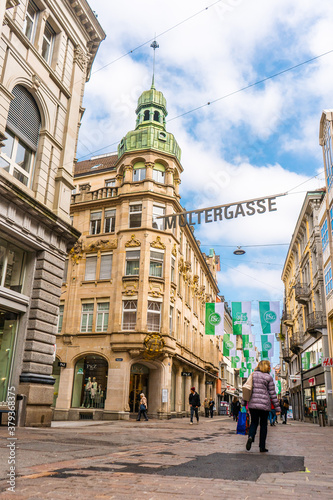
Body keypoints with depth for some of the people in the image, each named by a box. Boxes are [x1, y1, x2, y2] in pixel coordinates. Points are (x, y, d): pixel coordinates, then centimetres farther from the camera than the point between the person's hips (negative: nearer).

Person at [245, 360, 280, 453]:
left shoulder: (253, 375, 7)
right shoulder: (268, 377, -3)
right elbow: (272, 393, -2)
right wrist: (277, 407, 4)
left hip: (253, 403, 3)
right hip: (264, 404, -2)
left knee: (254, 422, 13)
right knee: (263, 425, 11)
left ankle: (250, 437, -15)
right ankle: (262, 447, 14)